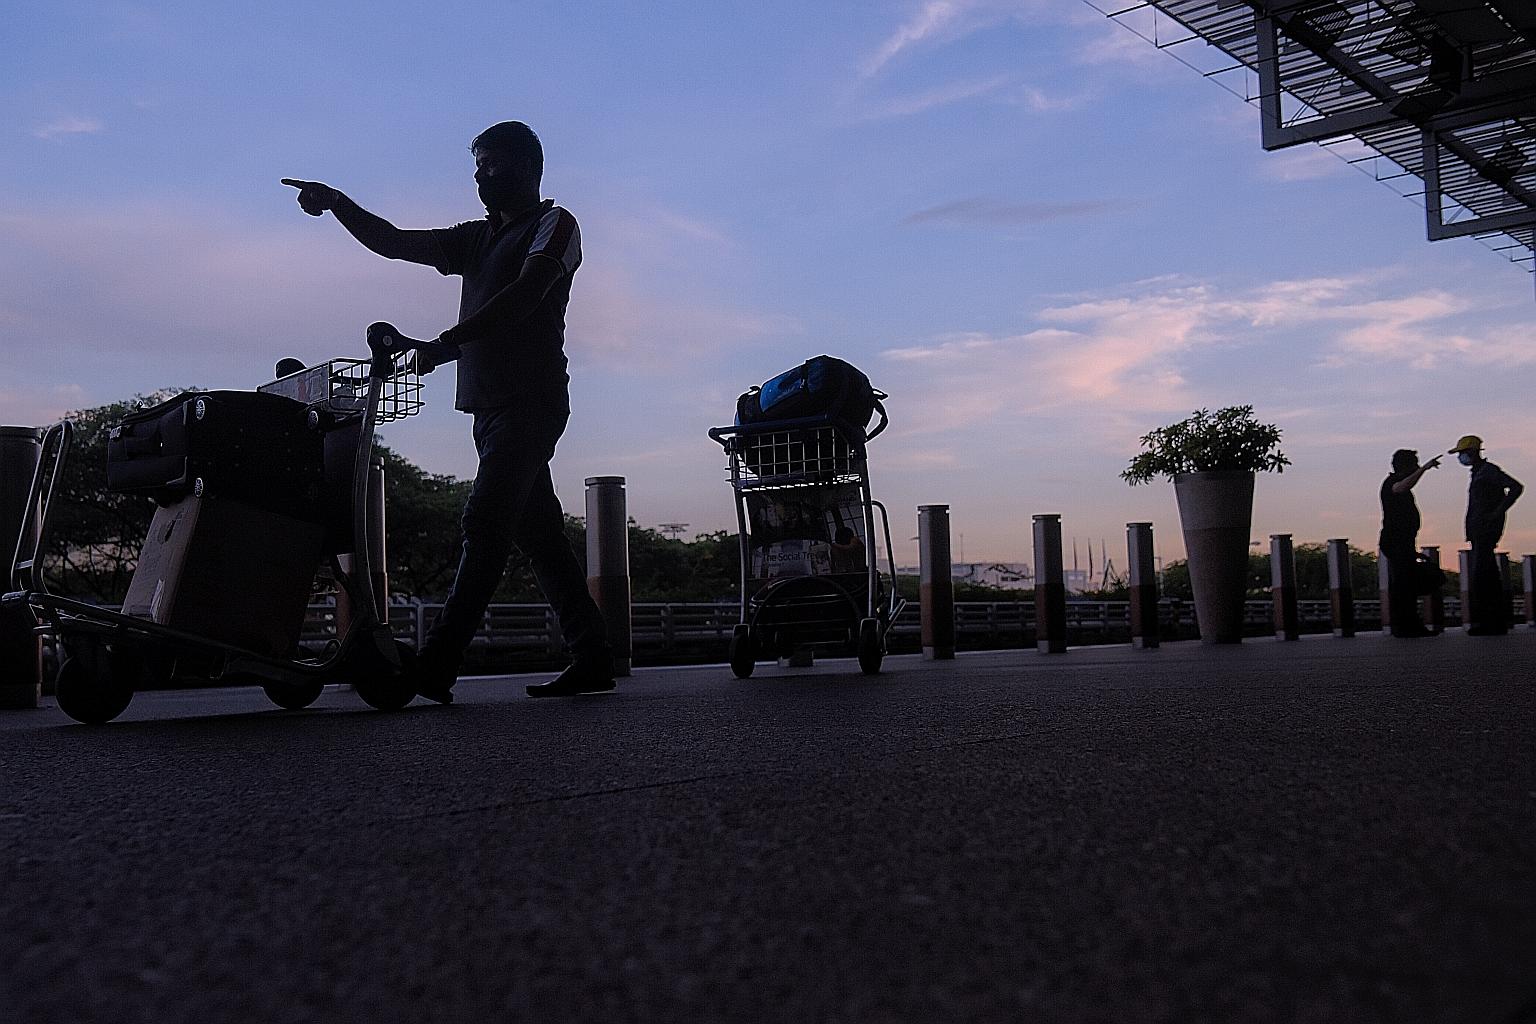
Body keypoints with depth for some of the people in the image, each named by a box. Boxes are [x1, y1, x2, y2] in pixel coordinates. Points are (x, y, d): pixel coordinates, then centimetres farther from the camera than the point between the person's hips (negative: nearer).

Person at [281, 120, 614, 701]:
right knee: (537, 532, 5)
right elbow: (395, 243, 20)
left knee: (485, 521, -17)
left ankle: (437, 664, -22)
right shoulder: (476, 239, 25)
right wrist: (338, 204, 5)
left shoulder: (554, 223, 1)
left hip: (531, 401, -8)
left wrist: (446, 343, -22)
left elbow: (526, 294, -15)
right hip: (490, 406, 8)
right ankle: (592, 658, 8)